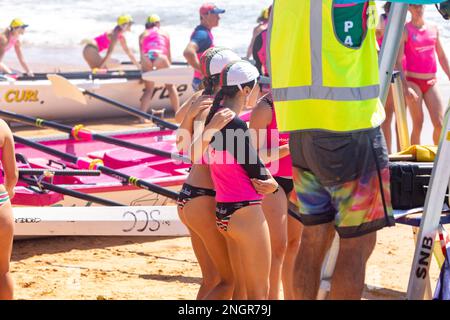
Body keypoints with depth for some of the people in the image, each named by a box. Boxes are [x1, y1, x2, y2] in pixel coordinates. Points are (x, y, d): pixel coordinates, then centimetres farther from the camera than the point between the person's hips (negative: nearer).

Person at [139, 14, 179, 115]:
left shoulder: (143, 35, 30)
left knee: (148, 90, 11)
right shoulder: (164, 33, 28)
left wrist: (144, 70, 36)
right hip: (160, 56, -1)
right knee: (170, 86, 14)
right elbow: (169, 54, 28)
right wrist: (169, 67, 40)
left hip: (146, 58, 2)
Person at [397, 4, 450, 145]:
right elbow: (398, 61, -9)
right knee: (418, 124, -4)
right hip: (413, 81, -4)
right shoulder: (405, 30, -4)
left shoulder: (433, 29, 10)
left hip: (431, 82, 4)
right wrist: (405, 87, -17)